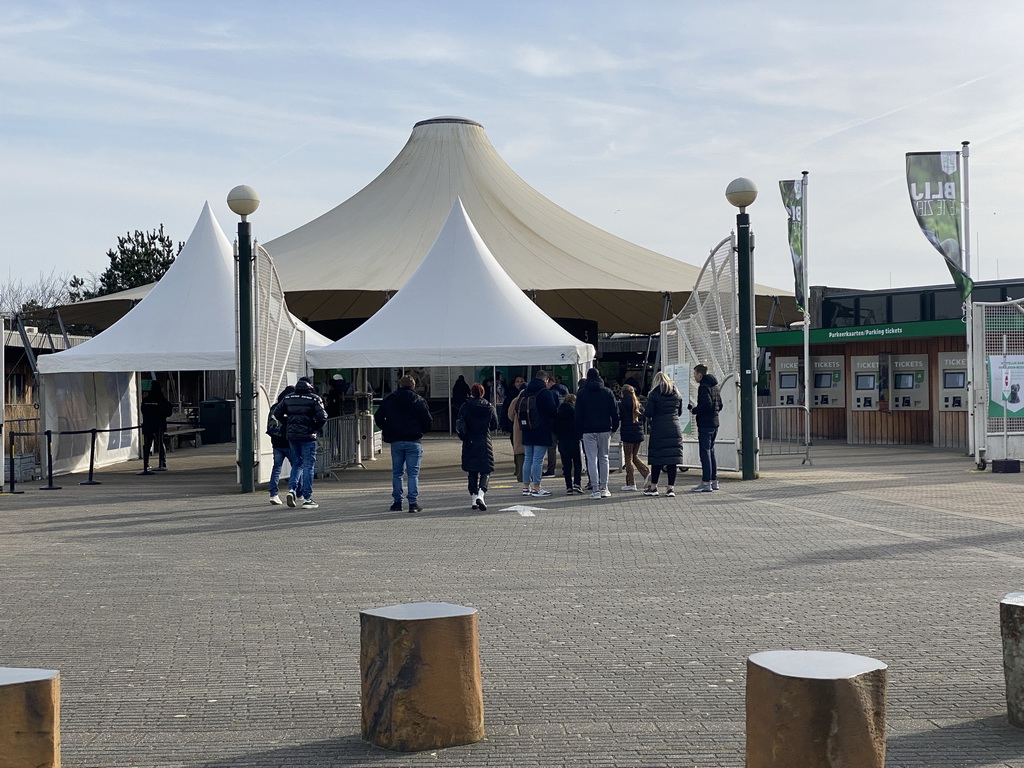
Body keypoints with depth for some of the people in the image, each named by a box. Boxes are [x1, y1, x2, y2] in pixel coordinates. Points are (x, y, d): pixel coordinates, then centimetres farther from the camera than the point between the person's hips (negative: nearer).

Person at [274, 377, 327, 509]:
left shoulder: (288, 398, 8)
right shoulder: (314, 399, -5)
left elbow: (277, 412, 8)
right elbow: (322, 417, -14)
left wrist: (287, 425, 12)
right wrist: (315, 429, 2)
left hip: (292, 435, 4)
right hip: (307, 436, -4)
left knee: (297, 463, 20)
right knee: (308, 466, 1)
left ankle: (292, 489, 1)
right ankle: (307, 499, 0)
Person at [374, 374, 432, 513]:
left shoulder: (389, 400, 4)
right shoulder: (419, 400, 0)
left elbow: (378, 417, 2)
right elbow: (427, 420, -3)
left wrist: (387, 431, 16)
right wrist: (422, 431, 16)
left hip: (396, 442, 1)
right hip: (414, 441, -1)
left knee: (397, 473, 11)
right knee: (413, 473, 1)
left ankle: (397, 502, 11)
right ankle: (413, 502, -3)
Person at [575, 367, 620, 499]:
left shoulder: (582, 393, 0)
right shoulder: (607, 392, 4)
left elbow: (578, 414, -1)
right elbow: (615, 412, 3)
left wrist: (579, 431, 5)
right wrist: (614, 427, 11)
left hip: (588, 431, -2)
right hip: (605, 429, 2)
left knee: (592, 460, -2)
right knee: (604, 458, 12)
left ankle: (596, 490, -7)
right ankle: (604, 488, 11)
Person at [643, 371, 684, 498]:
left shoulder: (654, 394, -4)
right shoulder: (677, 394, 10)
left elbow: (648, 413, -8)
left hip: (658, 429, -3)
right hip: (675, 429, 4)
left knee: (657, 459, 2)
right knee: (672, 458, 3)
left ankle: (653, 487, 8)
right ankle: (671, 487, 2)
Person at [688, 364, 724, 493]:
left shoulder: (703, 387, -13)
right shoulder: (715, 386, 16)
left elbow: (706, 405, -24)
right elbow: (719, 405, 20)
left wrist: (694, 410, -8)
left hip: (705, 424, -9)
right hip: (715, 422, 9)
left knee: (705, 453, -7)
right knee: (711, 452, 15)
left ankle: (706, 483, -8)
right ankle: (714, 481, 18)